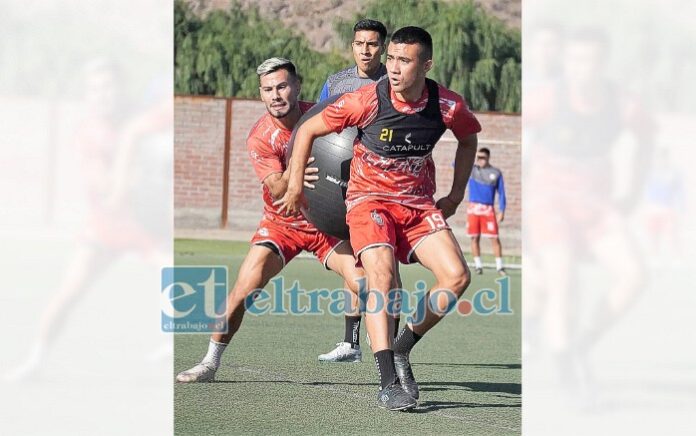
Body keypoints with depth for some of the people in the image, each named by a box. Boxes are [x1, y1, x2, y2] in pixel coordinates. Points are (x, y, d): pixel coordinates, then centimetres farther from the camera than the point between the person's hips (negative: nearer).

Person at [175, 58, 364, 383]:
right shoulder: (260, 138, -17)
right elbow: (276, 192, -27)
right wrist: (292, 175, -48)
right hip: (282, 224, -1)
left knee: (365, 284, -18)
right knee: (242, 291, -12)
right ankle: (210, 363, 5)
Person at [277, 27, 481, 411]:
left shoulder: (447, 105, -11)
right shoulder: (367, 101, -18)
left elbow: (469, 137, 14)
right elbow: (307, 130, -4)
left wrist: (456, 195, 12)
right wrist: (295, 187, -2)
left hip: (419, 203, 3)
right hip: (369, 199, -3)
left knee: (457, 276, -15)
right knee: (381, 276, -27)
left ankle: (401, 349, 4)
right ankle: (388, 381, -29)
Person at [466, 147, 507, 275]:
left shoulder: (496, 173, 5)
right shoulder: (471, 170, 8)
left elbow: (501, 193, 7)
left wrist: (502, 211, -1)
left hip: (488, 209, -1)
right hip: (473, 208, 1)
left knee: (494, 238, -6)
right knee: (475, 238, 2)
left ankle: (499, 266, 0)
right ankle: (478, 265, 10)